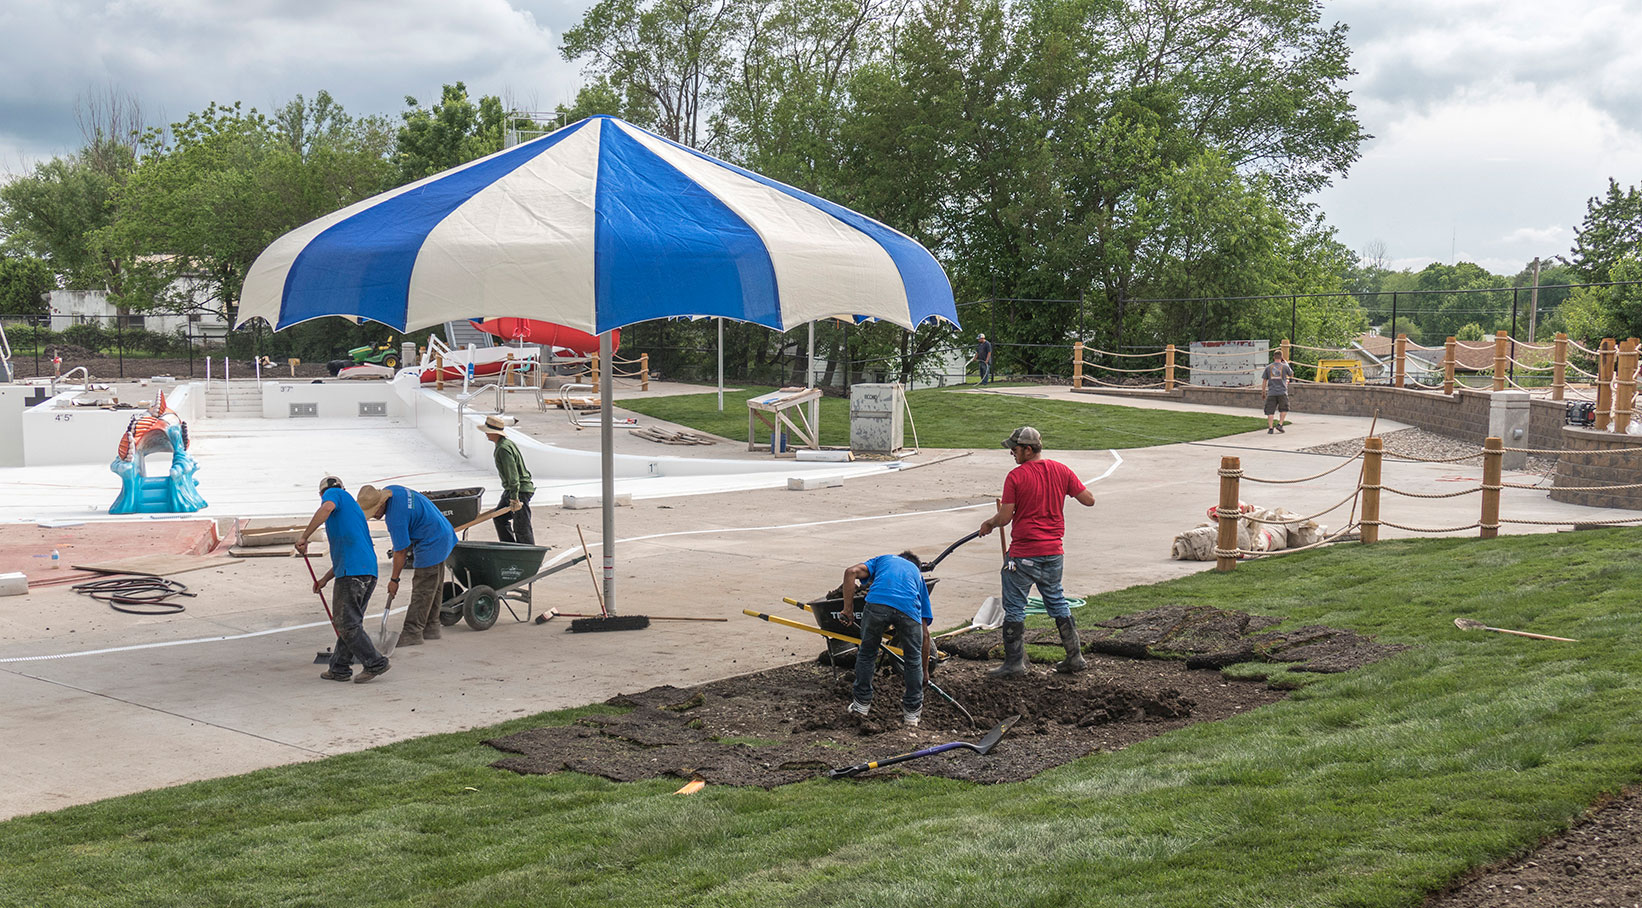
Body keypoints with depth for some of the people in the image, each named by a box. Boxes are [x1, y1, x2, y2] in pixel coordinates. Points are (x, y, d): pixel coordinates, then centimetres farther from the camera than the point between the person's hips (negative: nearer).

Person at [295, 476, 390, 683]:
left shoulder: (333, 493, 9)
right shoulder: (352, 507, 33)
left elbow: (327, 507, -19)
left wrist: (304, 536, -18)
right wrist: (325, 579, 41)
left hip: (352, 572, -9)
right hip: (369, 571, 9)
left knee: (347, 623, -5)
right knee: (350, 622, 14)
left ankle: (375, 663, -5)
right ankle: (339, 669, 18)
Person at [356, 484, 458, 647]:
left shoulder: (396, 517, -29)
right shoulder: (390, 490, -1)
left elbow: (401, 552, -19)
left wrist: (394, 579, -7)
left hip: (430, 545, -11)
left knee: (422, 591, -7)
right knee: (434, 589, 15)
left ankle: (412, 633, -5)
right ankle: (431, 628, 23)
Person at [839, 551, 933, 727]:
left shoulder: (883, 559, 39)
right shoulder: (917, 574, 39)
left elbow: (851, 572, 15)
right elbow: (925, 633, 36)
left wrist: (848, 610, 16)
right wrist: (925, 671, 43)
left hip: (877, 602, -1)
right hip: (908, 608, 1)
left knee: (867, 653, 24)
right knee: (913, 660, 24)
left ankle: (862, 703, 34)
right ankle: (912, 711, 30)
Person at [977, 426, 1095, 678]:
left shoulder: (1016, 476, -13)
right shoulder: (1061, 470, 1)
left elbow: (1004, 518, -13)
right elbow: (1089, 500, 4)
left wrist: (988, 523, 8)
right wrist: (1068, 488, 23)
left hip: (1023, 555, -6)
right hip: (1053, 552, 6)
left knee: (1014, 608, 6)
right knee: (1057, 602, 20)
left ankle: (1014, 663, 8)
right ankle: (1075, 656, 21)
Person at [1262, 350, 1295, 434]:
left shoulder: (1268, 367, 5)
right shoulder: (1285, 366, 1)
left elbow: (1264, 381, 6)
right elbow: (1291, 375, 21)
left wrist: (1263, 391, 16)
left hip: (1271, 393, 1)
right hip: (1282, 392, -1)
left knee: (1270, 411, 3)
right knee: (1283, 410, 15)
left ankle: (1270, 428, -3)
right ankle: (1280, 424, 2)